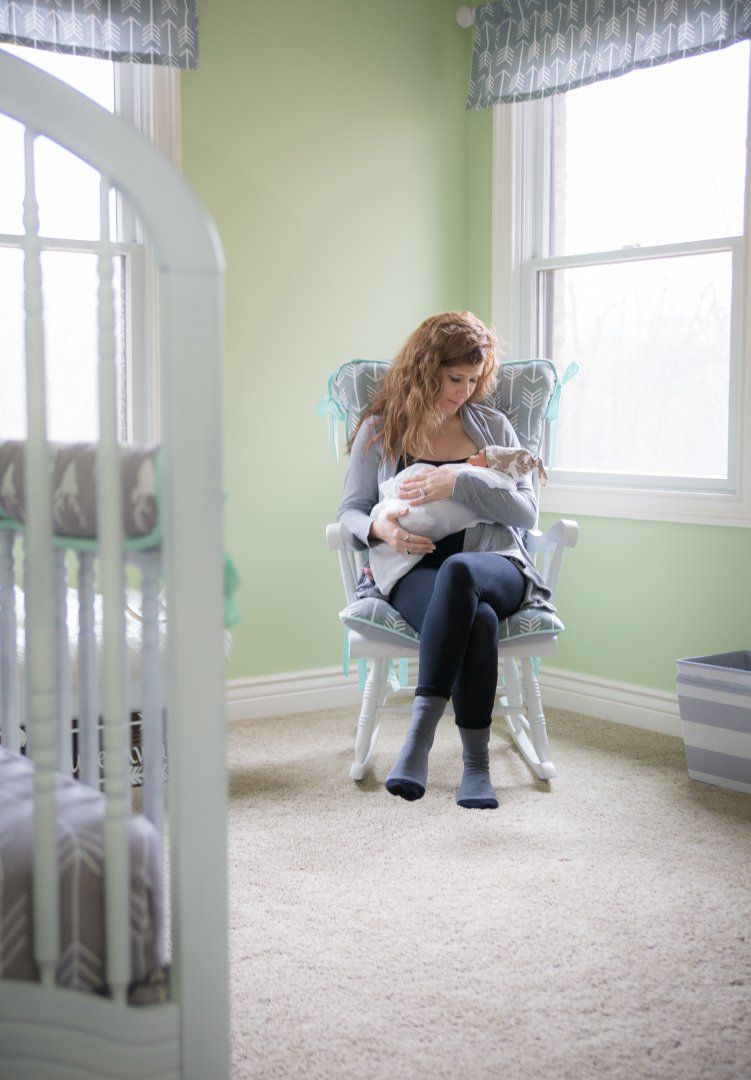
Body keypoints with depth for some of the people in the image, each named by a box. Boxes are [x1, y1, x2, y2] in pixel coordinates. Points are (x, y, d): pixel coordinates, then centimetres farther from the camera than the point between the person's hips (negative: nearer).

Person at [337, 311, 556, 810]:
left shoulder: (493, 426, 16)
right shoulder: (380, 430, 14)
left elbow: (526, 511, 5)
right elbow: (350, 511, 14)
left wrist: (458, 482, -11)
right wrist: (379, 528, -12)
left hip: (495, 567, 1)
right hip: (414, 575, -1)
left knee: (457, 571, -39)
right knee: (477, 618, -38)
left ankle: (421, 731, -38)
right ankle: (476, 763, -32)